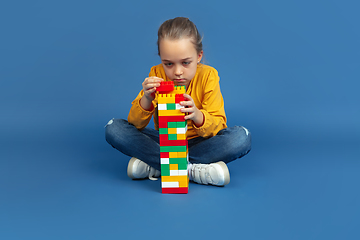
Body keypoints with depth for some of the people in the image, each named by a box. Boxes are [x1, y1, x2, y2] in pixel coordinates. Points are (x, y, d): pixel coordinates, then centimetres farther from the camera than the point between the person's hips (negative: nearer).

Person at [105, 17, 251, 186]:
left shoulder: (208, 76, -13)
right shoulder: (156, 75, -10)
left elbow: (218, 127, -17)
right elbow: (135, 124, -12)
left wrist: (197, 116, -39)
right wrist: (146, 100, -33)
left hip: (198, 143, -1)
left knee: (242, 137, -30)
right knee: (113, 129, -20)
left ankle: (152, 165, -29)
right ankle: (192, 169, -31)